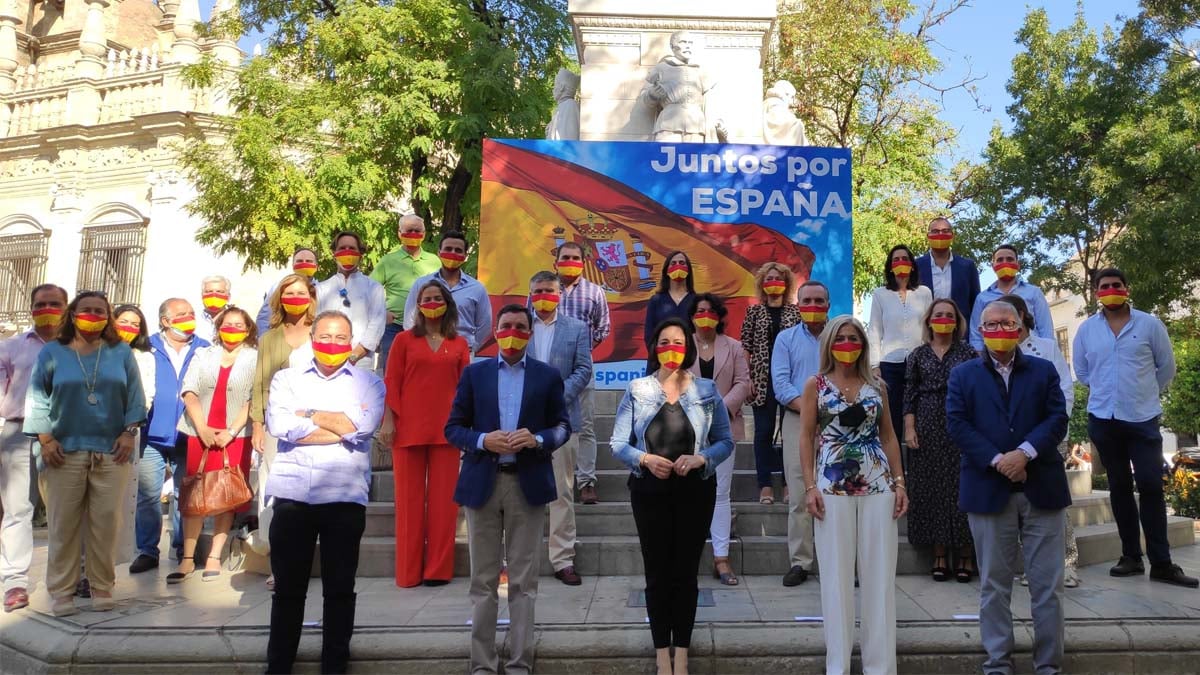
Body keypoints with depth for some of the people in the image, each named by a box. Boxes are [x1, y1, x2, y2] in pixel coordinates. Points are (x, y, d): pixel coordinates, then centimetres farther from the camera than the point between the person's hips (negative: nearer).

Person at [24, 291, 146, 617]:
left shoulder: (121, 352, 8)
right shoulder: (52, 352, 7)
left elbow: (134, 395, 6)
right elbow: (38, 398, 3)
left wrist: (129, 432, -4)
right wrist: (45, 438, -6)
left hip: (111, 451, 0)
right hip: (65, 451, 0)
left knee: (106, 523, 2)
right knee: (63, 524, 3)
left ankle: (102, 587, 12)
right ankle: (61, 591, 12)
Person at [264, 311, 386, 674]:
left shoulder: (369, 382, 7)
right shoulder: (286, 379, 10)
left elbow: (363, 425, -12)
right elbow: (279, 426, -9)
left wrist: (308, 414, -4)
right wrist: (343, 426, -9)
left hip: (345, 498, -1)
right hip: (291, 496, 1)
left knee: (340, 588, 8)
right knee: (288, 588, 11)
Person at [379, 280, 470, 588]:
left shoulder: (460, 344, 10)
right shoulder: (404, 339, 7)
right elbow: (391, 381, 3)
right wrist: (387, 420, -5)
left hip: (445, 429, 1)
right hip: (408, 427, -1)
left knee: (443, 497, 3)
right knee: (410, 498, 4)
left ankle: (438, 568, 13)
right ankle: (409, 571, 14)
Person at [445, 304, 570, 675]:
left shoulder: (548, 376, 6)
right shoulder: (474, 373, 7)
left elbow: (562, 426, 6)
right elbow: (453, 428, 5)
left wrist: (537, 439, -14)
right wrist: (483, 441, -14)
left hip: (528, 484, 0)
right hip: (483, 482, 1)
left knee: (523, 581, 5)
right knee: (483, 580, 7)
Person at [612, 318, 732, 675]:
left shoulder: (707, 390, 1)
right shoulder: (637, 390, 0)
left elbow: (725, 441, 1)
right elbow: (618, 443, -2)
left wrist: (699, 459, -17)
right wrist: (645, 459, -20)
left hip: (695, 491, 0)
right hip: (650, 491, 0)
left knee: (685, 572, 7)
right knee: (657, 573, 7)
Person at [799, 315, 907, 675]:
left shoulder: (876, 385, 10)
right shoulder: (815, 385, 3)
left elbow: (888, 436, 11)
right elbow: (806, 437, 0)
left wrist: (899, 481, 3)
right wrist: (810, 487, -8)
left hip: (878, 485, 3)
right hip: (832, 487, -2)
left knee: (880, 574, 5)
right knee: (837, 574, 4)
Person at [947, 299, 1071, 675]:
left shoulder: (1044, 370, 10)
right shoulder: (963, 375, 8)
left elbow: (1057, 419, -1)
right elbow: (957, 424, -4)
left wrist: (1025, 452, -16)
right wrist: (996, 460, -15)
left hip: (1041, 488, 1)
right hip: (988, 490, -1)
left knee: (1048, 584, 6)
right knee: (994, 584, 6)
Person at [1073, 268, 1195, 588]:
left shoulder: (1149, 324, -1)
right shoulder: (1086, 329, 3)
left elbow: (1166, 367, 7)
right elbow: (1081, 371, 15)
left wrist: (1144, 394, 12)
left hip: (1143, 418, -2)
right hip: (1103, 419, 2)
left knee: (1150, 486, -6)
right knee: (1119, 487, 9)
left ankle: (1161, 563, 2)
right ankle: (1131, 556, 17)